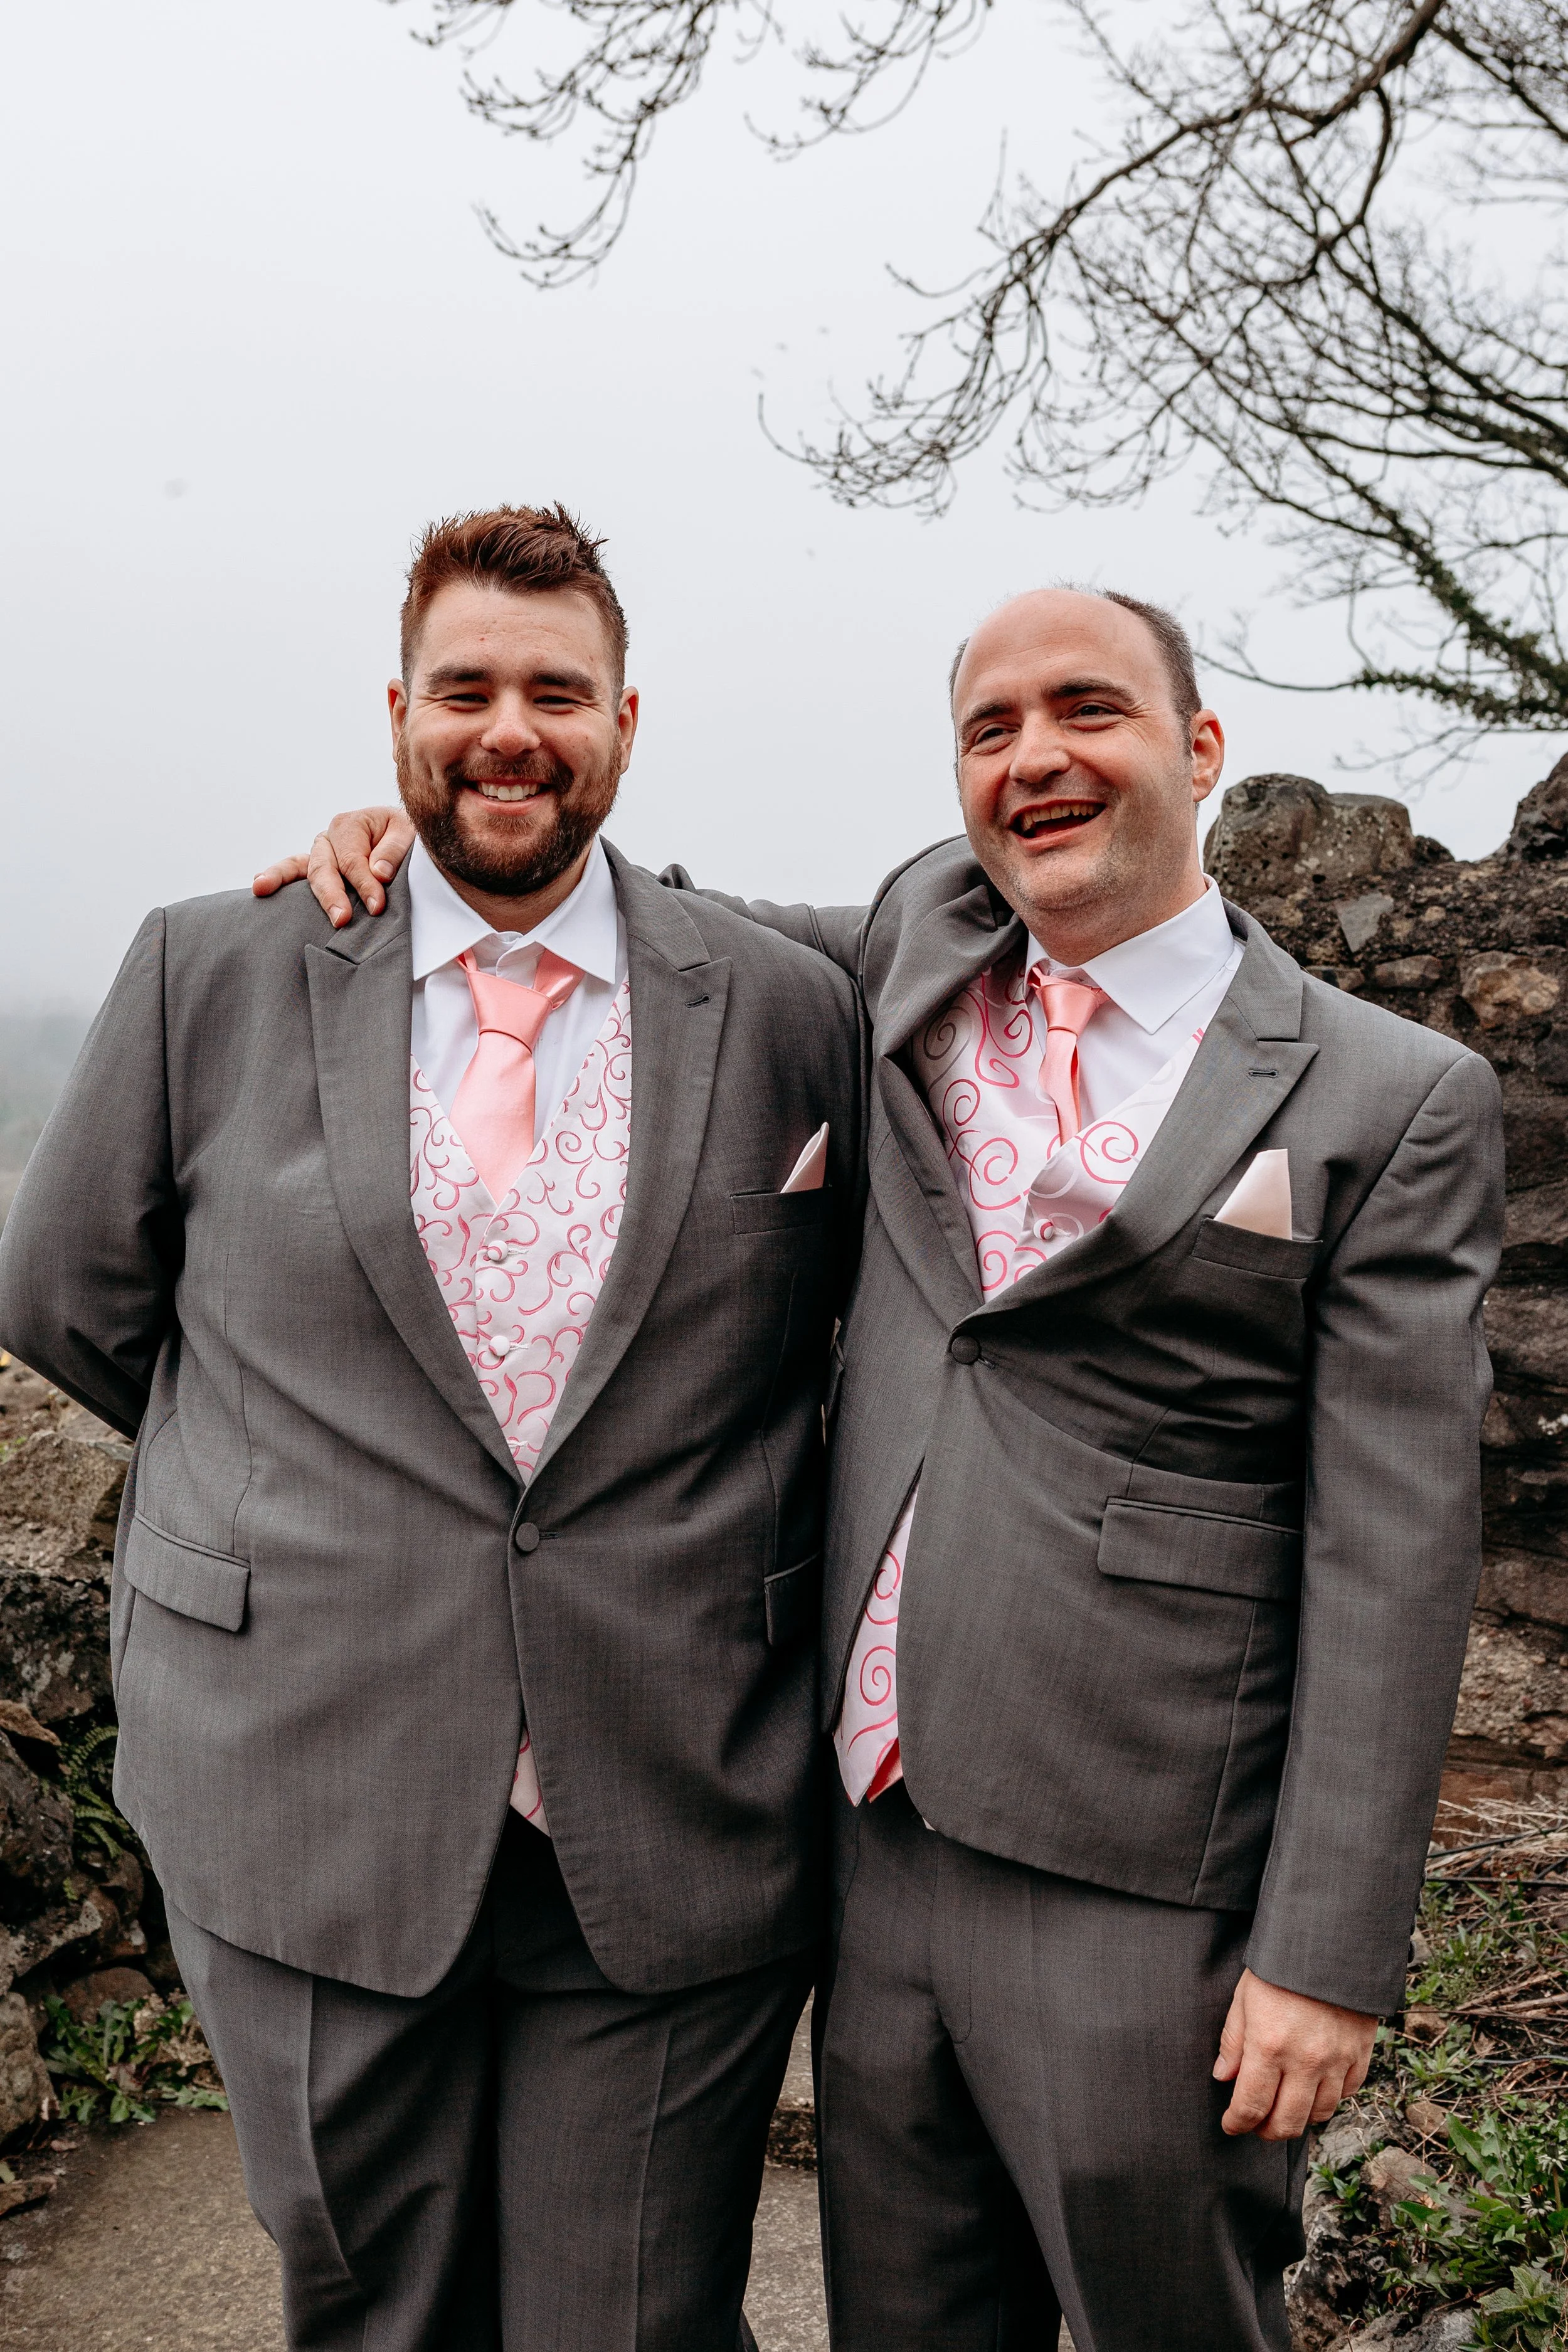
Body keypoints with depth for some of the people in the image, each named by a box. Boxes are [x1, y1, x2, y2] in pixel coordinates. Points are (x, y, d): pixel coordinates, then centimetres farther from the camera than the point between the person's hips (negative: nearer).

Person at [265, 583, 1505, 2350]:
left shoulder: (1392, 1104, -8)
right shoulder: (927, 941, 5)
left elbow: (1390, 1552, -9)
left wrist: (1328, 1952, -10)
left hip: (1135, 1900, -4)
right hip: (883, 1845, 5)